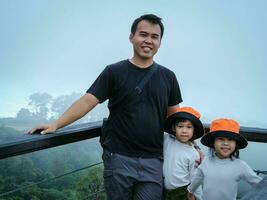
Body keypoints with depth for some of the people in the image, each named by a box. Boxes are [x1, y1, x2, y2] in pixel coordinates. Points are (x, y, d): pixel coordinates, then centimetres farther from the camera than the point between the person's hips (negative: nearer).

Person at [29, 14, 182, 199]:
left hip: (153, 161, 2)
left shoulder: (168, 76, 7)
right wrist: (56, 124, -18)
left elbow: (173, 115, 12)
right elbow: (87, 101, -8)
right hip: (119, 158, -2)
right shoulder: (114, 72, -2)